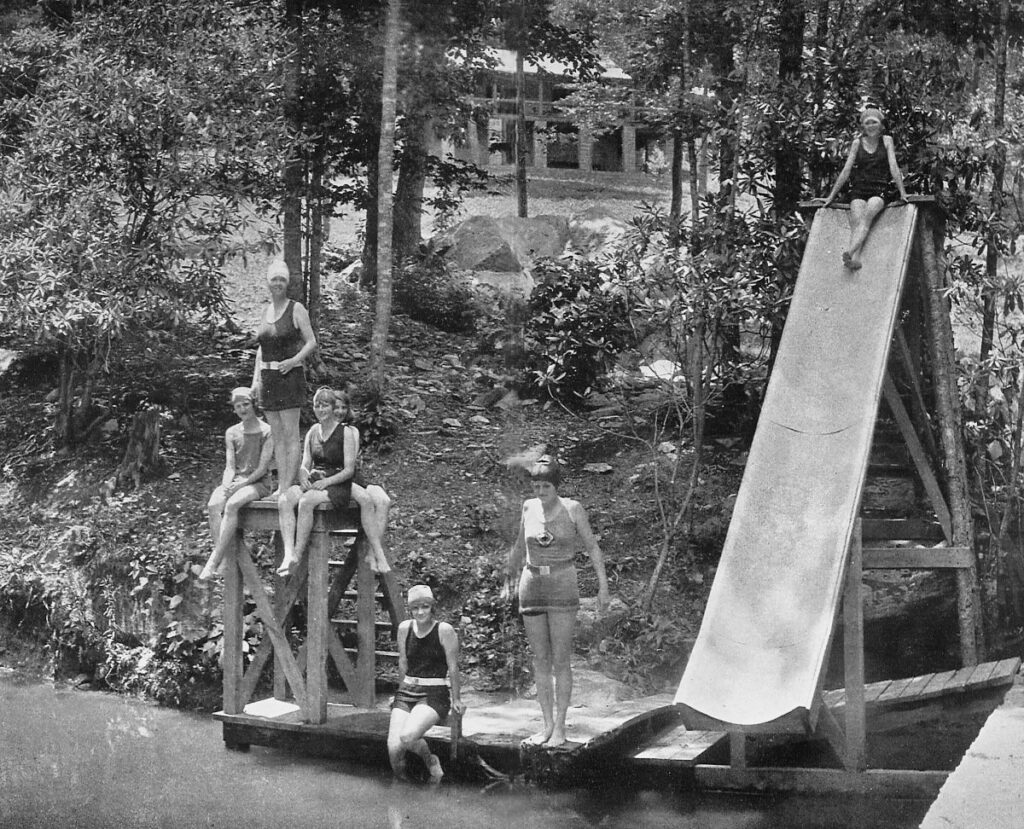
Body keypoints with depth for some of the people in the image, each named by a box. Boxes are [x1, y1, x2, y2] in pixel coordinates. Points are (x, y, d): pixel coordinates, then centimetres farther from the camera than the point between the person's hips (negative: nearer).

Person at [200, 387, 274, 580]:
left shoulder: (267, 431, 0)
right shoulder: (231, 432, 15)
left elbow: (262, 468, -7)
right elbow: (230, 466, 8)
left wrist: (242, 484, -18)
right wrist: (227, 486, -12)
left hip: (258, 482, -4)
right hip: (235, 481, 4)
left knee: (231, 505, -34)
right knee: (213, 506, -28)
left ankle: (214, 561, -36)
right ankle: (227, 559, -35)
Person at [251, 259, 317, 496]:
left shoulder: (296, 309, -2)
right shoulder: (265, 311, 15)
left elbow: (312, 342, -4)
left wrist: (294, 360, -18)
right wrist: (256, 378, 11)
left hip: (289, 376, -6)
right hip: (268, 378, 6)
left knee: (290, 433, -7)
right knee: (277, 435, 6)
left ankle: (289, 487, -7)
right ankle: (280, 487, 8)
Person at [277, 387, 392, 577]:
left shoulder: (346, 432, 0)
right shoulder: (313, 431, 15)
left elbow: (349, 470, -7)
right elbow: (305, 465, 12)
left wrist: (326, 481, -20)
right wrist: (304, 477, -12)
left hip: (339, 482, -4)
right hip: (314, 481, 5)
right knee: (285, 501, -25)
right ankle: (289, 554, -36)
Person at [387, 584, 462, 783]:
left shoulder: (444, 630, -7)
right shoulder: (405, 628, 7)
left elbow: (453, 667, -2)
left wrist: (456, 699, 1)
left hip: (435, 694, -4)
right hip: (407, 692, 4)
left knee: (407, 736, -29)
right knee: (393, 747, -17)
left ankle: (430, 760, 1)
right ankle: (400, 775, 13)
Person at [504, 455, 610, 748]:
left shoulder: (572, 509, -4)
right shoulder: (529, 507, 4)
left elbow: (593, 548, 1)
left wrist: (603, 586, -4)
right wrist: (510, 578, 29)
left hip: (562, 586, -3)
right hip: (531, 587, 3)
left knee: (561, 660, -4)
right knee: (540, 659, 5)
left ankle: (560, 726, 2)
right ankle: (547, 724, 12)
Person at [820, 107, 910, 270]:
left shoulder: (887, 141, 10)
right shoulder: (857, 143, 13)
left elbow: (894, 167, 3)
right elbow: (846, 170, 12)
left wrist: (902, 192, -6)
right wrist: (832, 195, 10)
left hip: (881, 190, -2)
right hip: (859, 190, 2)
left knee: (867, 216, -32)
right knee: (856, 220, -29)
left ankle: (849, 251, -53)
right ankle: (855, 259, -49)